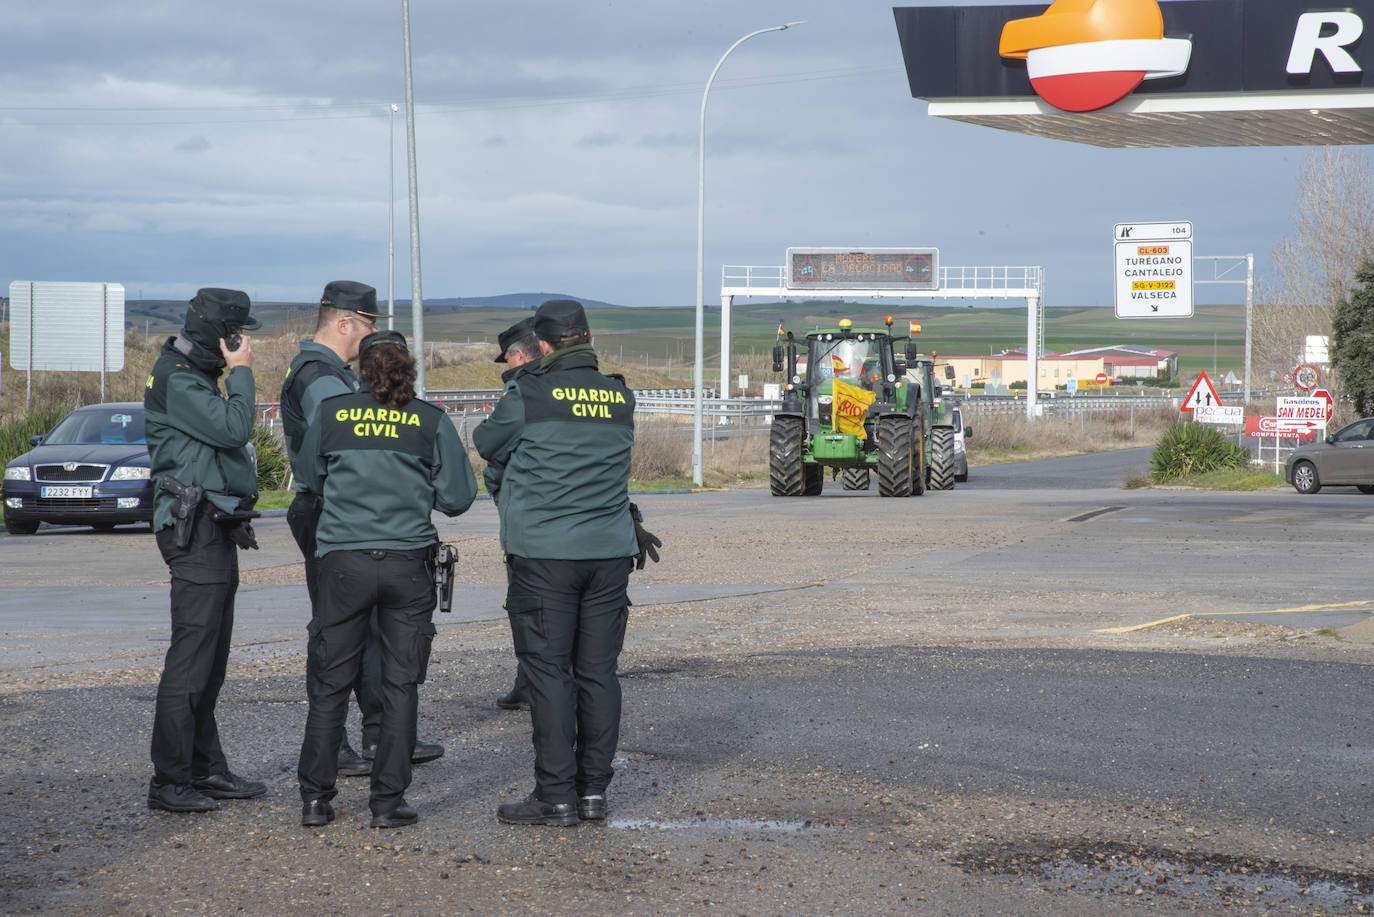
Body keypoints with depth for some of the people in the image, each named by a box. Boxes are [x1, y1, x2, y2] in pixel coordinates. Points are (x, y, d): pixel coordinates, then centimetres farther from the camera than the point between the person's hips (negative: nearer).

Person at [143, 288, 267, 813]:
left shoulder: (198, 376, 19)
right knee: (192, 656, -10)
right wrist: (242, 372, -14)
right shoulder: (177, 379, -14)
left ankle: (205, 768, 19)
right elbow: (233, 429, -24)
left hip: (214, 531, 11)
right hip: (196, 530, -11)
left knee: (211, 660, 13)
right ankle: (169, 782, -7)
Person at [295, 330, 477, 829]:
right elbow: (457, 498, 2)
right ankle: (388, 800, 6)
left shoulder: (331, 413, 1)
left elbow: (310, 477, 16)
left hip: (343, 560, 1)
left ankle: (315, 797, 9)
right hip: (408, 562, -1)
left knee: (329, 684, 9)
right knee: (400, 684, 7)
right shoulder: (431, 421, -1)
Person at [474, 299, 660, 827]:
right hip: (611, 551, 5)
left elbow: (486, 443, 7)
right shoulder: (621, 398, 6)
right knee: (598, 670, 8)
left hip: (543, 553, -5)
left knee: (548, 671, -1)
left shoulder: (529, 395, -8)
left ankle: (556, 796, -2)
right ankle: (594, 789, 13)